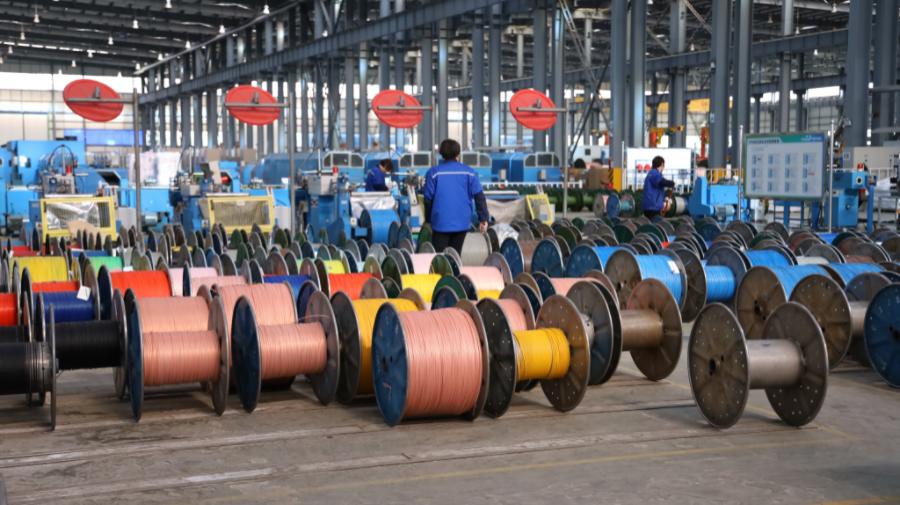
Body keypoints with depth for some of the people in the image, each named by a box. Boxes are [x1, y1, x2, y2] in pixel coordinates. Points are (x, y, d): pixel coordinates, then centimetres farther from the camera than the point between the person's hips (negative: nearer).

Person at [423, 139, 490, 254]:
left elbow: (428, 198, -2)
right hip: (462, 223, 2)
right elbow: (479, 196, -4)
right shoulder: (469, 172, 0)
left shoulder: (434, 173, -4)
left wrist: (428, 220, 10)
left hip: (440, 223, -2)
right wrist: (483, 218, 1)